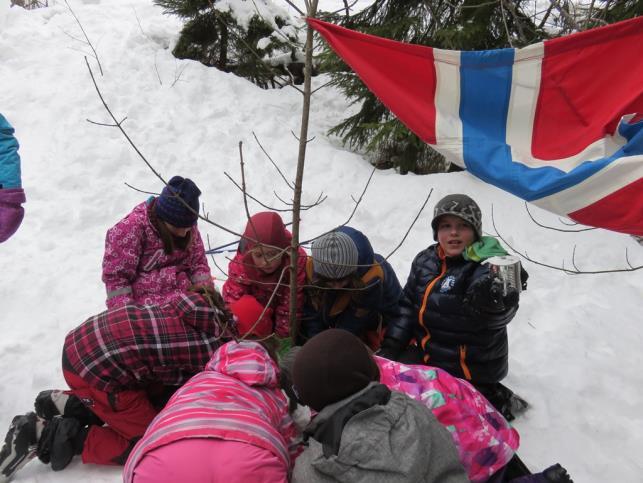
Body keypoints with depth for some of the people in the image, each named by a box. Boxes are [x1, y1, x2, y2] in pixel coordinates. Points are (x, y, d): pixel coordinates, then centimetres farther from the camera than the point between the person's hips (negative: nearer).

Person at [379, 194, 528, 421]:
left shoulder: (489, 267, -20)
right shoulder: (425, 260, 0)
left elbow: (497, 315, -38)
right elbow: (407, 306, 9)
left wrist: (495, 302, -60)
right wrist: (390, 346, 1)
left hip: (469, 370, -7)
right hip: (428, 356, 8)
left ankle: (489, 401, 2)